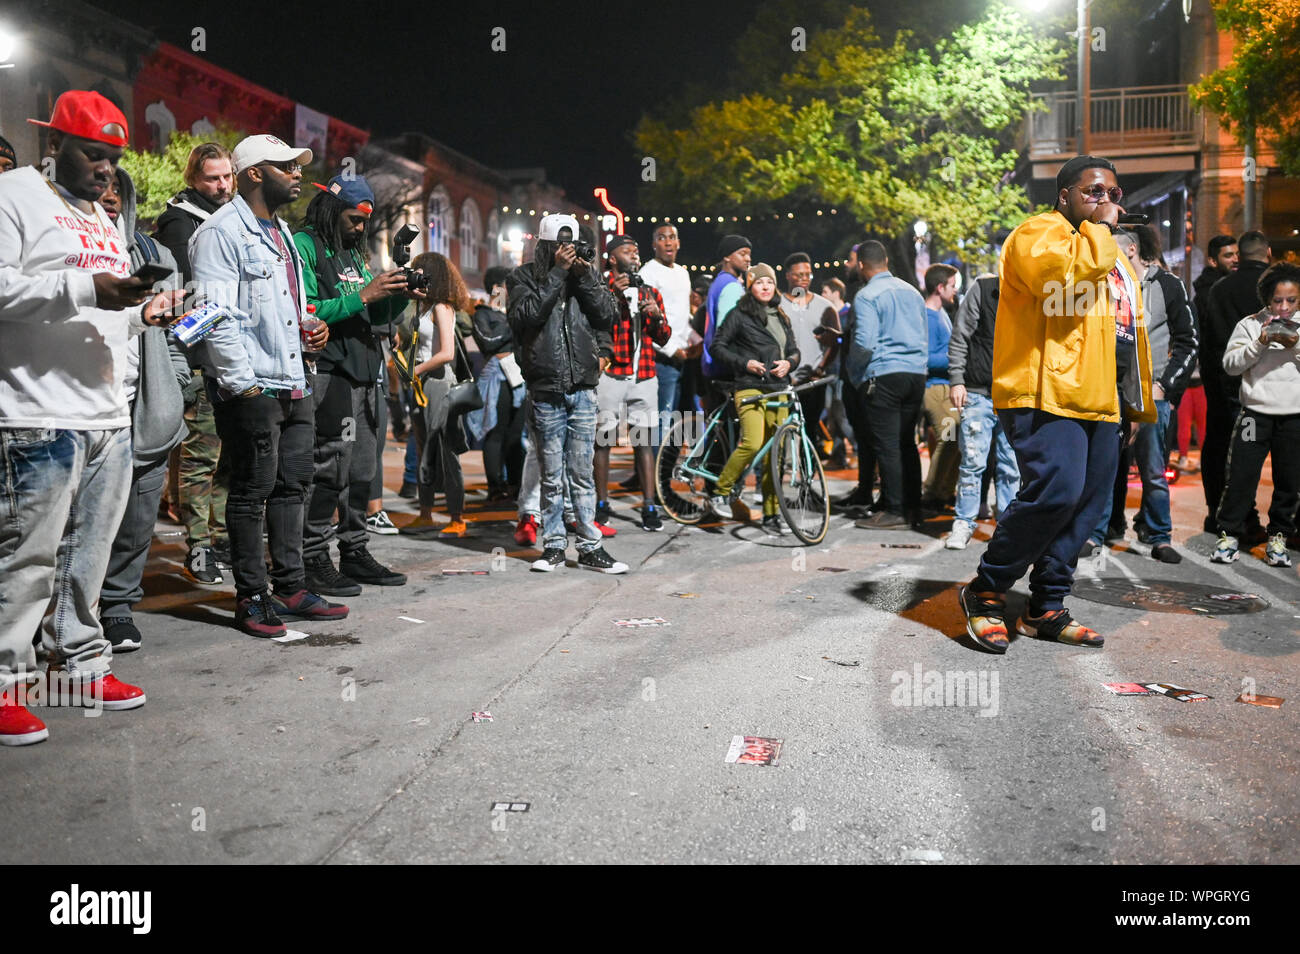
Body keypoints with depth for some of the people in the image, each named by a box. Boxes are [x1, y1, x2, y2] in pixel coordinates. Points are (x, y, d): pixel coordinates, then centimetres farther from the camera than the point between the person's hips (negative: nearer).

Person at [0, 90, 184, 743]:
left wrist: (143, 313, 9)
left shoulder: (103, 219, 24)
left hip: (109, 415, 8)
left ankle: (78, 665, 24)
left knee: (89, 553, 13)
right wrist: (87, 290, -21)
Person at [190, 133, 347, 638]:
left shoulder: (281, 232, 21)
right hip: (250, 390, -9)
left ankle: (291, 587, 22)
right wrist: (242, 383, -19)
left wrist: (309, 327, 11)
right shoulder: (221, 232, -9)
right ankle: (250, 597, 9)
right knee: (251, 492, -1)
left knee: (292, 486, 12)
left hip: (295, 385, 9)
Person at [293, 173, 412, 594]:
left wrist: (399, 298, 5)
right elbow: (307, 312, -17)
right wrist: (364, 295, -18)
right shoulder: (305, 245, -4)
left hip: (366, 375, 9)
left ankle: (355, 553, 20)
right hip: (330, 375, -8)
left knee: (361, 470, 11)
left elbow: (373, 319, 23)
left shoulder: (355, 252, 22)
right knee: (328, 470, -8)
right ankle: (313, 562, -1)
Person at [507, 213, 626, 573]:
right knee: (551, 477, 4)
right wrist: (557, 273, -13)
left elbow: (608, 315, 2)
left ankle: (590, 548, 11)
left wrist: (584, 275, -7)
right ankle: (553, 546, 15)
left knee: (582, 474, 6)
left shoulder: (584, 273, 12)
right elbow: (526, 315, -14)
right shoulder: (524, 276, 4)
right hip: (546, 391, -2)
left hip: (583, 388, 2)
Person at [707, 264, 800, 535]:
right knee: (752, 443, -24)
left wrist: (788, 363, 4)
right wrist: (744, 363, -10)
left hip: (778, 389, 6)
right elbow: (717, 346, 2)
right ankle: (721, 492, -3)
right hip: (749, 387, -5)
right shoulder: (739, 315, 5)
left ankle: (771, 514, 9)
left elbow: (794, 350, 27)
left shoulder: (782, 318, 23)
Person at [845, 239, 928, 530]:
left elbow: (864, 343, -16)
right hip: (916, 374, 7)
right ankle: (912, 506, 16)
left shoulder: (867, 296, -8)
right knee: (907, 443, 12)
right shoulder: (912, 291, 14)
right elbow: (925, 338, 19)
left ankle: (895, 512, -4)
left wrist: (854, 374, 0)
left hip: (883, 375, -7)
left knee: (886, 445, -4)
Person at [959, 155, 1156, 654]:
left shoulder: (1115, 256, 28)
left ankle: (1046, 609, 14)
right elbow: (1068, 274, -23)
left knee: (1086, 504, 5)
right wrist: (1098, 227, -7)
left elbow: (1131, 330, 33)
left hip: (1100, 401, 10)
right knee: (1054, 492, -22)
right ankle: (985, 591, -6)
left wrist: (1140, 400, 28)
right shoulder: (1039, 232, -1)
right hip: (1046, 393, -9)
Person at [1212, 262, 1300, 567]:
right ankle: (1230, 534, 7)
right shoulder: (1250, 324, 3)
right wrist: (1261, 343, -13)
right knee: (1241, 475, -3)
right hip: (1256, 412, -1)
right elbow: (1230, 364, -3)